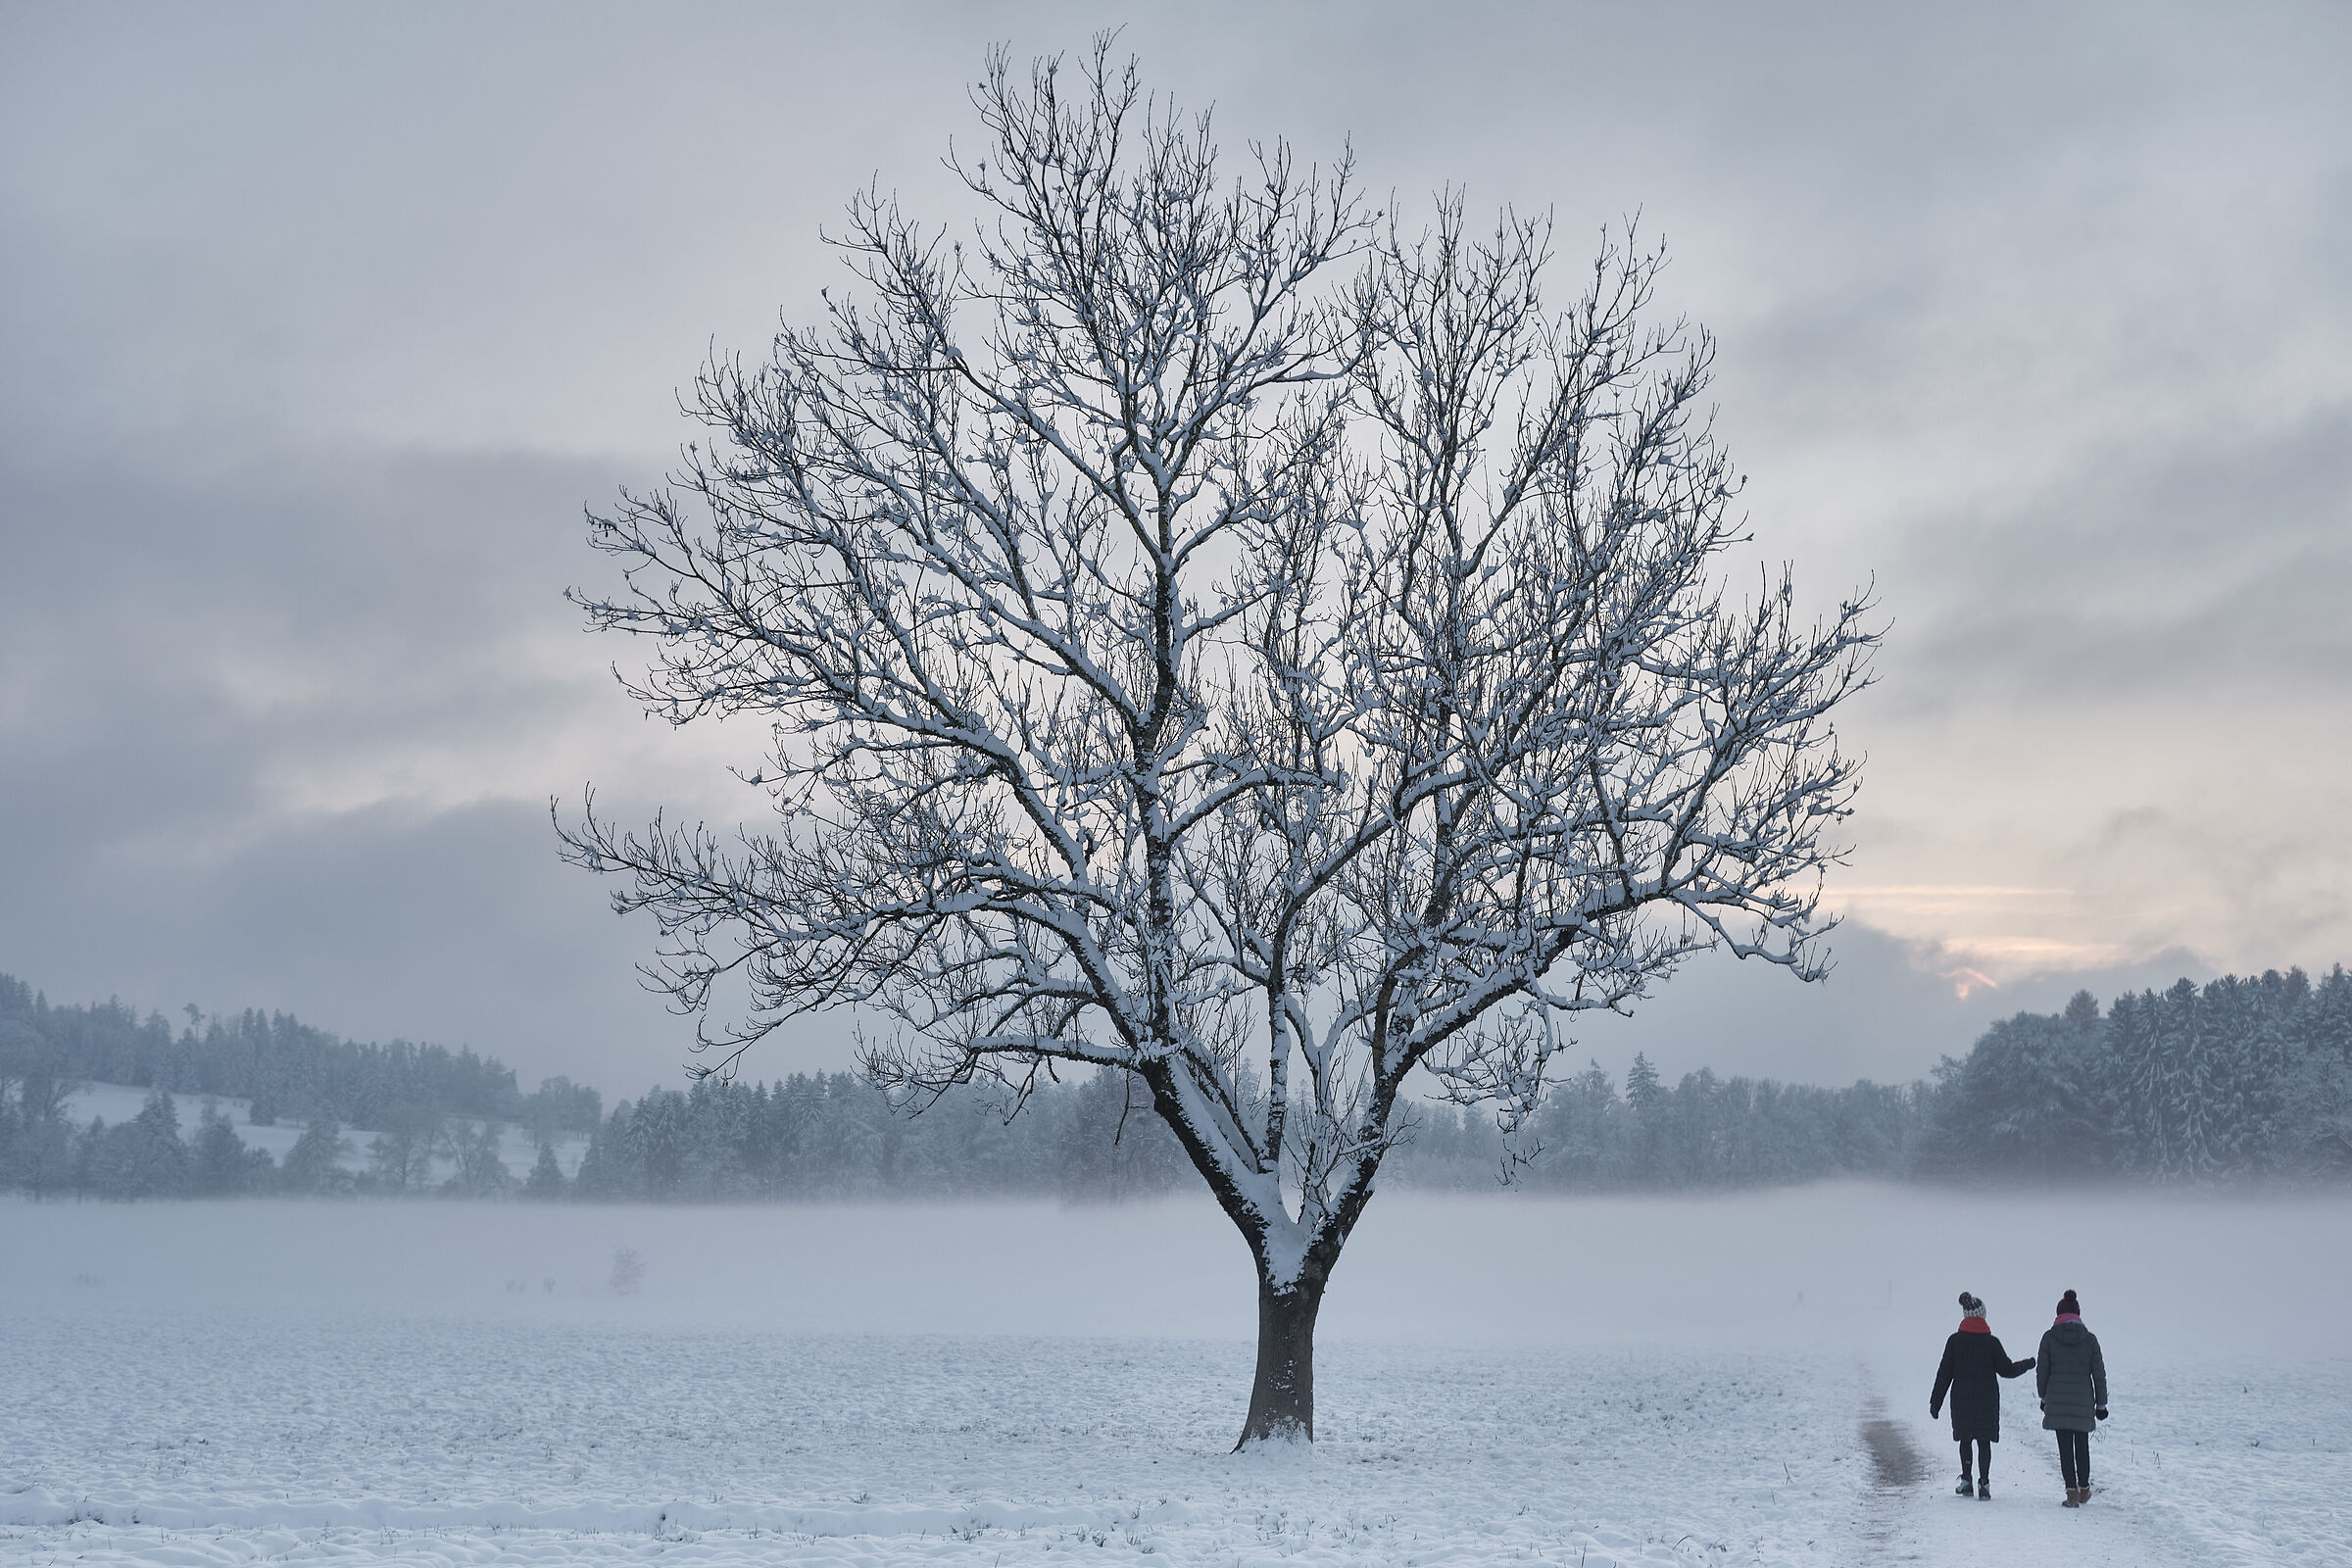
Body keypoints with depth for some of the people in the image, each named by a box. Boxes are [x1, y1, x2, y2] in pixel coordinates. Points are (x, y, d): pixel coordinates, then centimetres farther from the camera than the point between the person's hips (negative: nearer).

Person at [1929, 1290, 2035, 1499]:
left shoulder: (1955, 1340, -3)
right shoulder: (1991, 1342, -7)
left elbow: (1944, 1373, -1)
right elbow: (2007, 1370, -1)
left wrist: (1936, 1402, 4)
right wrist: (2029, 1364, 17)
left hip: (1962, 1400, 1)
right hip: (1987, 1401, -1)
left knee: (1965, 1439, 15)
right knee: (1984, 1441, 4)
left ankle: (1966, 1480, 14)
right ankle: (1984, 1483, -3)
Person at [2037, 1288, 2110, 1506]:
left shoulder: (2049, 1337, -2)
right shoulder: (2089, 1339, 0)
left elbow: (2042, 1371, 1)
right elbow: (2099, 1373, 3)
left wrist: (2044, 1397, 14)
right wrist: (2101, 1404, 11)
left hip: (2057, 1401, -1)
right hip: (2083, 1402, 1)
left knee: (2065, 1447, 2)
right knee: (2082, 1445, 16)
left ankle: (2072, 1491, -4)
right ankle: (2083, 1489, 26)